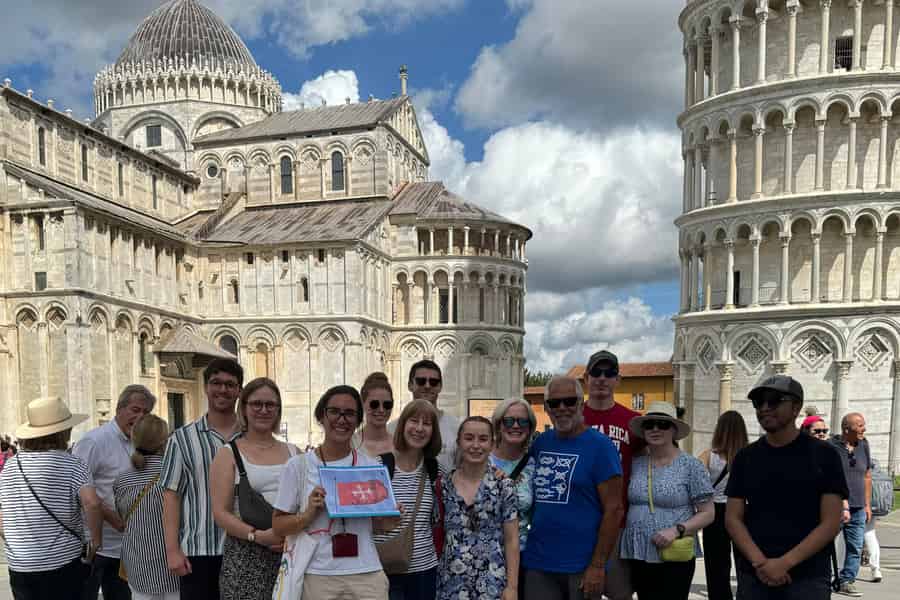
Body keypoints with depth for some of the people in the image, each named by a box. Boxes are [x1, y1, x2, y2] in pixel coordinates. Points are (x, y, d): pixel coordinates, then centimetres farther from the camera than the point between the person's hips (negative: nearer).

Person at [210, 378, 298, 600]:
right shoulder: (228, 454, 4)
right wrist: (257, 536, -16)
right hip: (245, 555, -2)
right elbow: (220, 513, -3)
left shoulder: (293, 453, 13)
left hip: (291, 552, 2)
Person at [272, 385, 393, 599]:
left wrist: (388, 521, -7)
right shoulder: (298, 466, -2)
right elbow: (278, 526, -1)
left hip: (367, 574, 2)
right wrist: (308, 514, -16)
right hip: (318, 576, -1)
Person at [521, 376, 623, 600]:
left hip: (582, 567, -4)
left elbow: (614, 510, -10)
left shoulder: (600, 445, -7)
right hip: (537, 564, 4)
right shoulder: (540, 442, 7)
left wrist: (598, 566, -13)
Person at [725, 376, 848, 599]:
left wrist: (785, 563, -15)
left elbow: (831, 522, -8)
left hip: (808, 576, -2)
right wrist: (760, 562, -13)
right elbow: (733, 519, 2)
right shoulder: (745, 457, 4)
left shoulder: (823, 454, -3)